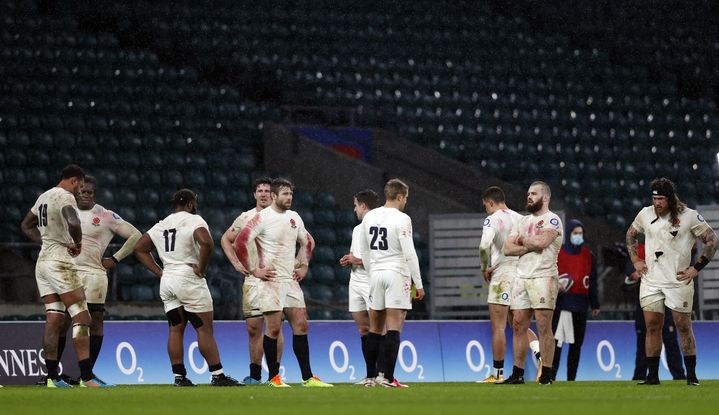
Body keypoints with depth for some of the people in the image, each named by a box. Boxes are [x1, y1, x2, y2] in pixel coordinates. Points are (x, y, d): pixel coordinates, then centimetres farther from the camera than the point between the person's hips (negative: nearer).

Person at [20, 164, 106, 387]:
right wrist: (77, 244, -12)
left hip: (42, 261, 9)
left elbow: (26, 225, 30)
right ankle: (86, 377, -12)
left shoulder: (44, 197, 16)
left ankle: (52, 377, 5)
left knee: (53, 320, 8)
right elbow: (73, 224, -31)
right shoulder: (65, 197, -12)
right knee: (81, 318, -7)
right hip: (60, 261, -9)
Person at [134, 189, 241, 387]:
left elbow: (139, 248, 20)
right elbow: (206, 243, -26)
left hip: (167, 281, 7)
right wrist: (201, 268, -13)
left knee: (176, 329, 8)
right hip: (189, 279, -6)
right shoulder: (194, 220, -7)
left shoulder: (160, 226, 15)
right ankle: (218, 376, -4)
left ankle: (179, 376, 6)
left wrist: (159, 272, 14)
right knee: (205, 329, -3)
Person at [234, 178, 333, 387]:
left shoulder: (294, 217, 12)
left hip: (291, 280, 6)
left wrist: (304, 266, 17)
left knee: (301, 325, 2)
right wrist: (254, 270, -11)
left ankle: (307, 377, 4)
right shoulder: (263, 218, -9)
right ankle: (273, 377, 5)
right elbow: (240, 244, -14)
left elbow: (306, 243, 28)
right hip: (271, 281, -6)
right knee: (273, 328, -5)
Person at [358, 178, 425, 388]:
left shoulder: (369, 217, 8)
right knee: (393, 329, -6)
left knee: (375, 329, 13)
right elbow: (409, 253, -13)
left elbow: (364, 252, 14)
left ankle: (371, 375, 16)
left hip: (376, 274, 6)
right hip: (397, 274, -6)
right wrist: (419, 284, -9)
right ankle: (388, 378, -10)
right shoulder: (401, 219, -10)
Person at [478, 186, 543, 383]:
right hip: (521, 274, 6)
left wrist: (485, 269, -8)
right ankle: (539, 353, -9)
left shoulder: (492, 219, -8)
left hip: (501, 276, -6)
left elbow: (484, 246, -23)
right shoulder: (520, 219, 11)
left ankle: (498, 373, 2)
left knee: (498, 327, -1)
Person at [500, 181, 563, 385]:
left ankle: (547, 374, -6)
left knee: (544, 326, -8)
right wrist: (530, 246, -6)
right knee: (518, 326, 4)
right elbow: (508, 249, 10)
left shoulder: (552, 220, -1)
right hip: (521, 277, 7)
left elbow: (541, 241, -19)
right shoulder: (522, 222, 20)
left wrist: (522, 240, 0)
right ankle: (517, 374, 7)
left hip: (543, 276, -7)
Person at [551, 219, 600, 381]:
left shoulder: (588, 255, 13)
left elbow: (592, 281, 15)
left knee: (577, 343, 6)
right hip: (561, 303, -4)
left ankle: (571, 378, 10)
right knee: (556, 341, -11)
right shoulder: (557, 253, 1)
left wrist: (595, 304, 13)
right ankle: (551, 375, -11)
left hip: (581, 305, 4)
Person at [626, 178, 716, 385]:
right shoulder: (645, 214, 5)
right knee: (652, 326, 2)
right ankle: (652, 375, 6)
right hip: (651, 280, 4)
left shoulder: (689, 216, -7)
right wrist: (635, 260, 13)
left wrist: (696, 268, -6)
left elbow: (712, 240, -2)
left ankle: (691, 375, 4)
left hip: (678, 280, -4)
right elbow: (631, 234, 25)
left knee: (683, 325, -2)